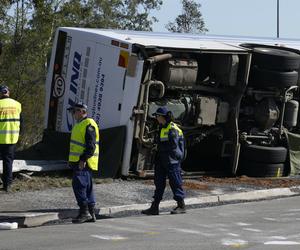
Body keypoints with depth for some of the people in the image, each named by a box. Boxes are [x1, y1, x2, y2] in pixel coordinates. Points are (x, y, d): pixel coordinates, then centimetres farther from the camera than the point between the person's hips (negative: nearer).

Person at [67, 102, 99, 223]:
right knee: (87, 188, 11)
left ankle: (84, 212, -14)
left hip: (84, 163, -10)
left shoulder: (89, 125, -13)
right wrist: (71, 160, 22)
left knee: (79, 185, -15)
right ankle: (91, 214, 14)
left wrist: (83, 160, -25)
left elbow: (91, 146, -21)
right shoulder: (79, 125, 20)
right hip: (78, 162, 10)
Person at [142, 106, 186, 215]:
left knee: (175, 182, -2)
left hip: (172, 160, -9)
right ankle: (154, 207, 8)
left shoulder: (173, 129, -14)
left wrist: (161, 147, -11)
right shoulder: (162, 128, 15)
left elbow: (173, 145, -19)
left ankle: (181, 206, 7)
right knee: (159, 182, 7)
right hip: (162, 160, 9)